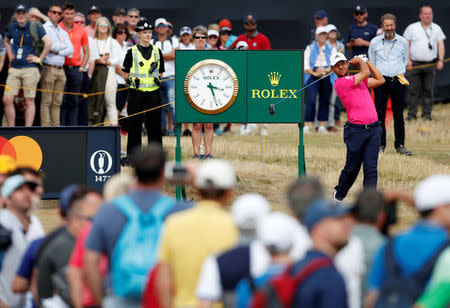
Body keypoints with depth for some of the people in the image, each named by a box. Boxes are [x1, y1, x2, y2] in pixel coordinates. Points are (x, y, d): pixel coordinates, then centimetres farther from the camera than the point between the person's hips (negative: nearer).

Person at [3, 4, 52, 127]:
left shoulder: (34, 27, -4)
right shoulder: (12, 27, 11)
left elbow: (48, 42, -12)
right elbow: (6, 40, 32)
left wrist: (39, 58, -10)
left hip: (30, 69, -5)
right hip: (14, 69, 5)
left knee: (29, 101, -1)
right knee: (7, 99, -4)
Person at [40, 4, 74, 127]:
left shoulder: (63, 32, 21)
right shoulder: (44, 28, 2)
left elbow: (70, 50, 8)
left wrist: (57, 51, -6)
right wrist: (62, 46, -2)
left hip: (61, 69, 6)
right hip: (48, 69, -6)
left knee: (57, 101, 5)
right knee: (46, 100, -8)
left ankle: (56, 125, 6)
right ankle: (45, 126, -10)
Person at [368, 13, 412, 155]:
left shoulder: (403, 42, 6)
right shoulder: (375, 42, 5)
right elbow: (372, 63, 14)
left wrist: (400, 73, 6)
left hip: (398, 80, 1)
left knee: (399, 114, 2)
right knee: (380, 113, -3)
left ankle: (400, 145, 7)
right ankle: (380, 144, 4)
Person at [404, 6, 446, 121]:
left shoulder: (436, 28, 12)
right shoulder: (412, 28, 5)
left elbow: (441, 45, 10)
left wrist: (440, 60, -2)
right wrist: (408, 59, -8)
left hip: (430, 64, 2)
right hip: (414, 64, -2)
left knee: (429, 90, 2)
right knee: (413, 90, -4)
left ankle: (427, 114, 8)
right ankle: (411, 114, 1)